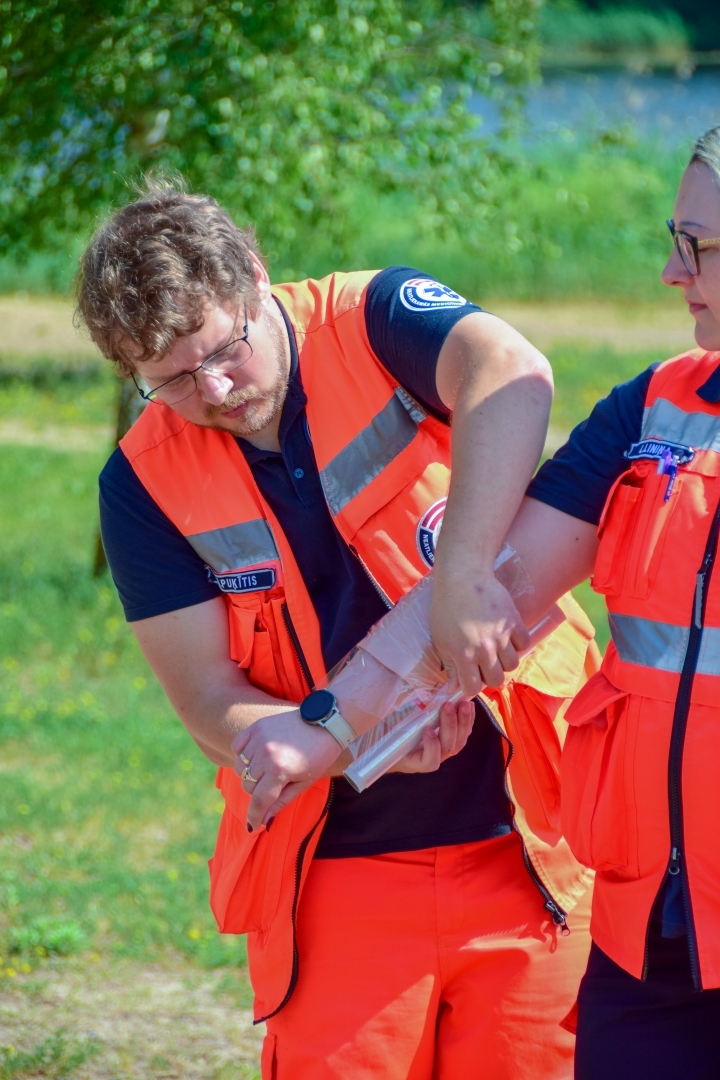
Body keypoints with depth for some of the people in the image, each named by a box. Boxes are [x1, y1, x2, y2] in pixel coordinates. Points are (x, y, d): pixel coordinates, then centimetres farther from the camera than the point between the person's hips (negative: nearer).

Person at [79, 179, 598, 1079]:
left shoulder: (376, 323, -8)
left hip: (526, 843, -1)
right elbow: (212, 702, -4)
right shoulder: (145, 485, -2)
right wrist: (371, 741, -22)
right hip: (340, 871, 1)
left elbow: (513, 377, -30)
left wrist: (461, 573, -42)